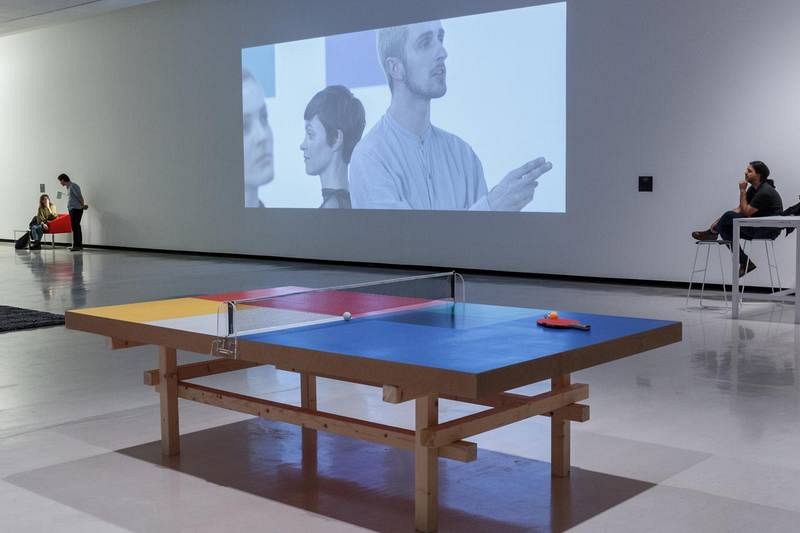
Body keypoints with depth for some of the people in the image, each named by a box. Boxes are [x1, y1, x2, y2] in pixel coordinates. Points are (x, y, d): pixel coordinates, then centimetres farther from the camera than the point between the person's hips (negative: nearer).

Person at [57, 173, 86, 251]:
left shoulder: (73, 186, -13)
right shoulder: (68, 187, 17)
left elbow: (79, 196, -17)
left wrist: (82, 205, -5)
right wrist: (83, 205, 10)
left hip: (76, 209, -10)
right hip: (72, 209, 10)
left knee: (75, 227, -11)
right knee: (76, 227, 12)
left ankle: (76, 246, -11)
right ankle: (79, 245, 17)